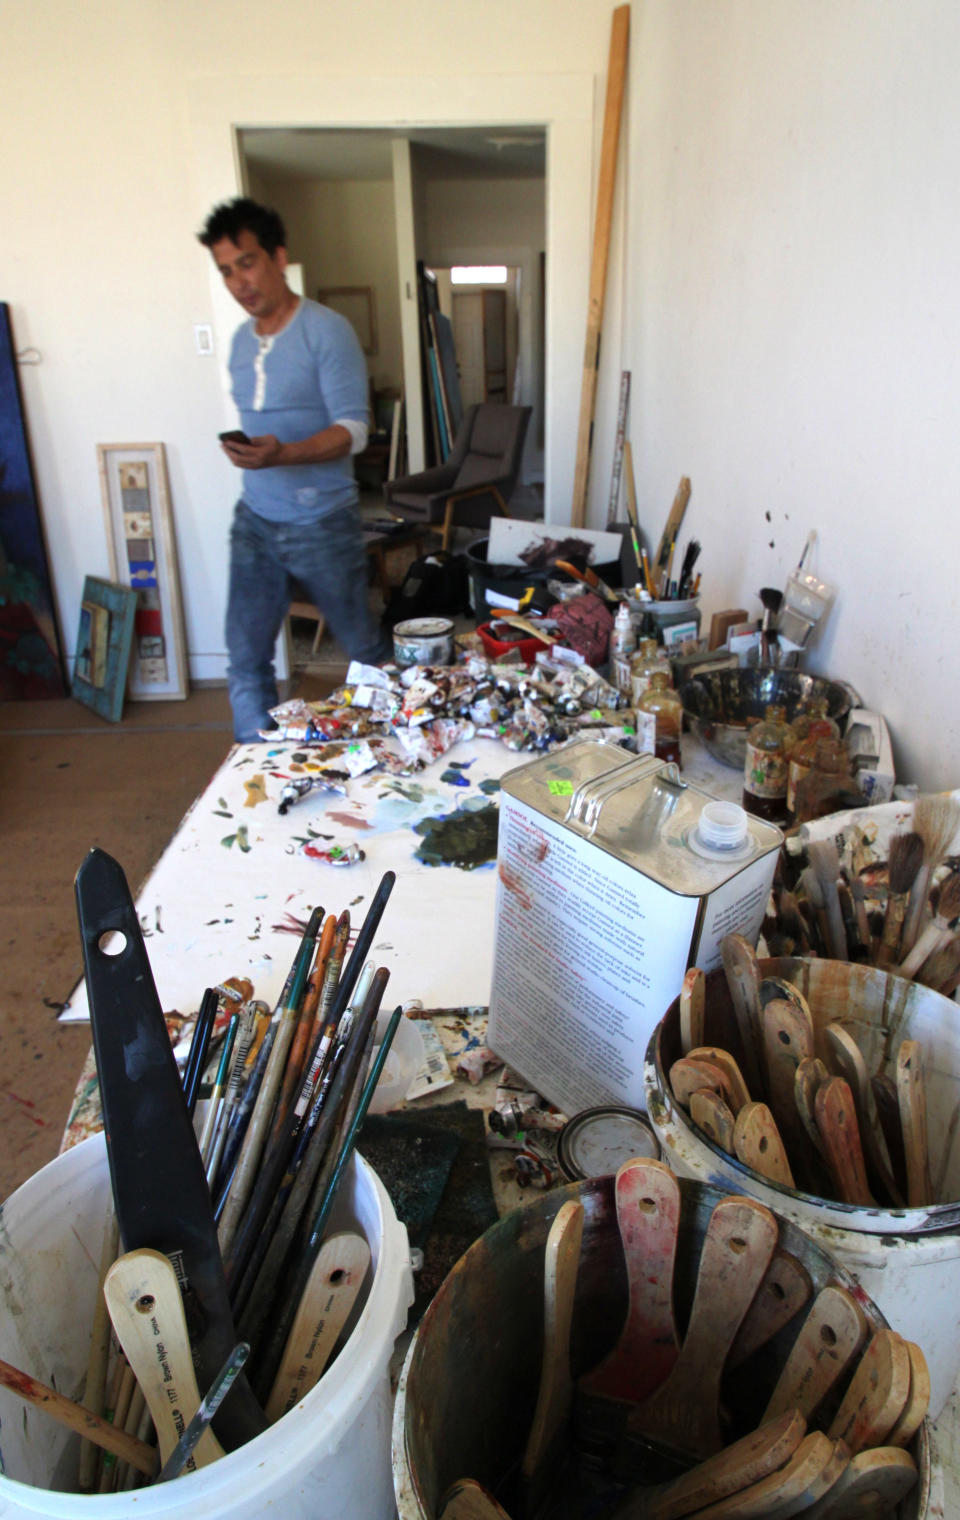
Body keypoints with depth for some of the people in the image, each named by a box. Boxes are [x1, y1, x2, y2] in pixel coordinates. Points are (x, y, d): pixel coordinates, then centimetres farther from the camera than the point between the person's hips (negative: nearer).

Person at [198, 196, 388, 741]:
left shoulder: (327, 331, -10)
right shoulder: (242, 339, 12)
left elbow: (353, 429, -18)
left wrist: (283, 454, -33)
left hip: (322, 523, -6)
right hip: (254, 520, 6)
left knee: (365, 649, 8)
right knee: (246, 659, 3)